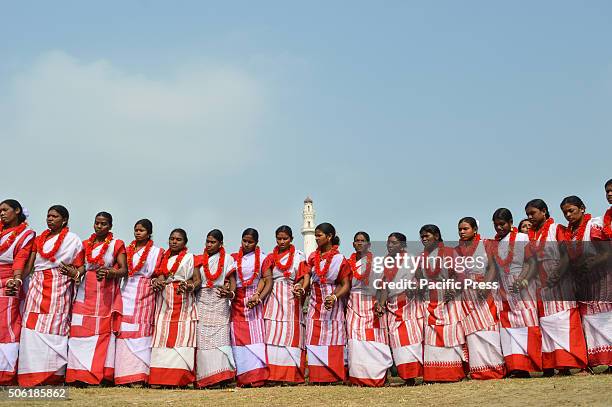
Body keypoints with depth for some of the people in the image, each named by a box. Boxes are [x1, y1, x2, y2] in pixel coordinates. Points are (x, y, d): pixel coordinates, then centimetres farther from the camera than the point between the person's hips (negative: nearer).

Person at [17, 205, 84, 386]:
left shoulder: (73, 240, 8)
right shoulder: (40, 239, 18)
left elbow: (81, 267, 5)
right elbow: (29, 265, 11)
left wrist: (74, 273, -17)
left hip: (59, 288, -4)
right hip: (37, 287, 4)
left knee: (54, 329, -7)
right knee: (33, 328, -4)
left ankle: (53, 375, -5)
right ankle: (33, 373, -1)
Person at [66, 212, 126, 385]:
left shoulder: (117, 244, 5)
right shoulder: (85, 244, 16)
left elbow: (124, 270, -4)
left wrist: (109, 273, -23)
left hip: (106, 294, -3)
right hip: (85, 294, 3)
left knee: (102, 331, -5)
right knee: (80, 331, -5)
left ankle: (98, 373, -2)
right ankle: (80, 373, -1)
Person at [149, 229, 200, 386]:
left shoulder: (190, 258, 8)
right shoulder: (163, 258, 19)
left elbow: (198, 280, 3)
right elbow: (158, 276, 14)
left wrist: (189, 287, -15)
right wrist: (156, 282, -7)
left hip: (184, 303, -3)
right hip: (164, 302, 4)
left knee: (182, 337, -11)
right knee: (162, 338, -4)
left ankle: (180, 378, -12)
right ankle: (161, 377, -4)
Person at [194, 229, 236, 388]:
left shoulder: (227, 259, 9)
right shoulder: (200, 259, 16)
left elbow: (232, 281, 3)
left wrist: (230, 293, -15)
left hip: (220, 301, -2)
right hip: (202, 301, 2)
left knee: (219, 336, -11)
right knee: (202, 338, -5)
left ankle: (221, 375, -12)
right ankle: (204, 376, -3)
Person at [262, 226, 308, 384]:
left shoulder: (299, 256, 8)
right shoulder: (270, 257, 15)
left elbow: (301, 278, 1)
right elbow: (266, 279, 7)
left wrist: (300, 289, -20)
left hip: (291, 299, -2)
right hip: (273, 298, 2)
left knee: (291, 335, -4)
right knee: (272, 336, -5)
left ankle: (292, 375, -2)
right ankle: (273, 374, -4)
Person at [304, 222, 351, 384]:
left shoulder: (340, 259, -3)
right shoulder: (312, 257, 10)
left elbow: (346, 285, -6)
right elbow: (307, 279, 11)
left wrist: (334, 297, -22)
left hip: (333, 304, -4)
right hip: (315, 303, 4)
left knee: (332, 340, -2)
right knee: (314, 340, 0)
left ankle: (334, 376, 4)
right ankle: (317, 376, 4)